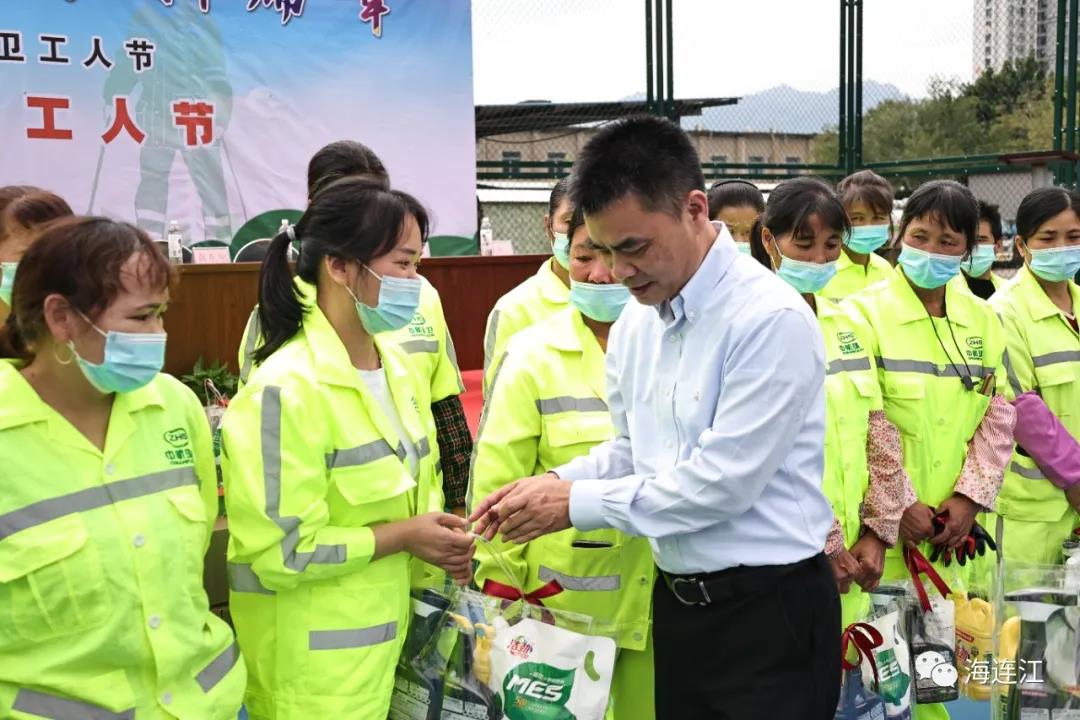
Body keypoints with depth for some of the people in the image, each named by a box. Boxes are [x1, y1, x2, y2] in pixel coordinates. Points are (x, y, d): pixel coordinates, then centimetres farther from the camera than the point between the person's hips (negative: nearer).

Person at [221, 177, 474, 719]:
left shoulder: (395, 365, 4)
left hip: (387, 630, 7)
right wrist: (403, 538, -17)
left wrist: (439, 534, -3)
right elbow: (275, 549, -22)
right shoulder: (285, 390, -21)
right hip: (313, 657, -7)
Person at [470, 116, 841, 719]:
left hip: (770, 613, -6)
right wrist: (557, 483, -2)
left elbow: (724, 480, -22)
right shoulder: (635, 322, 5)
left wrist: (578, 503, -16)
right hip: (677, 604, 7)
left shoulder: (771, 318, -19)